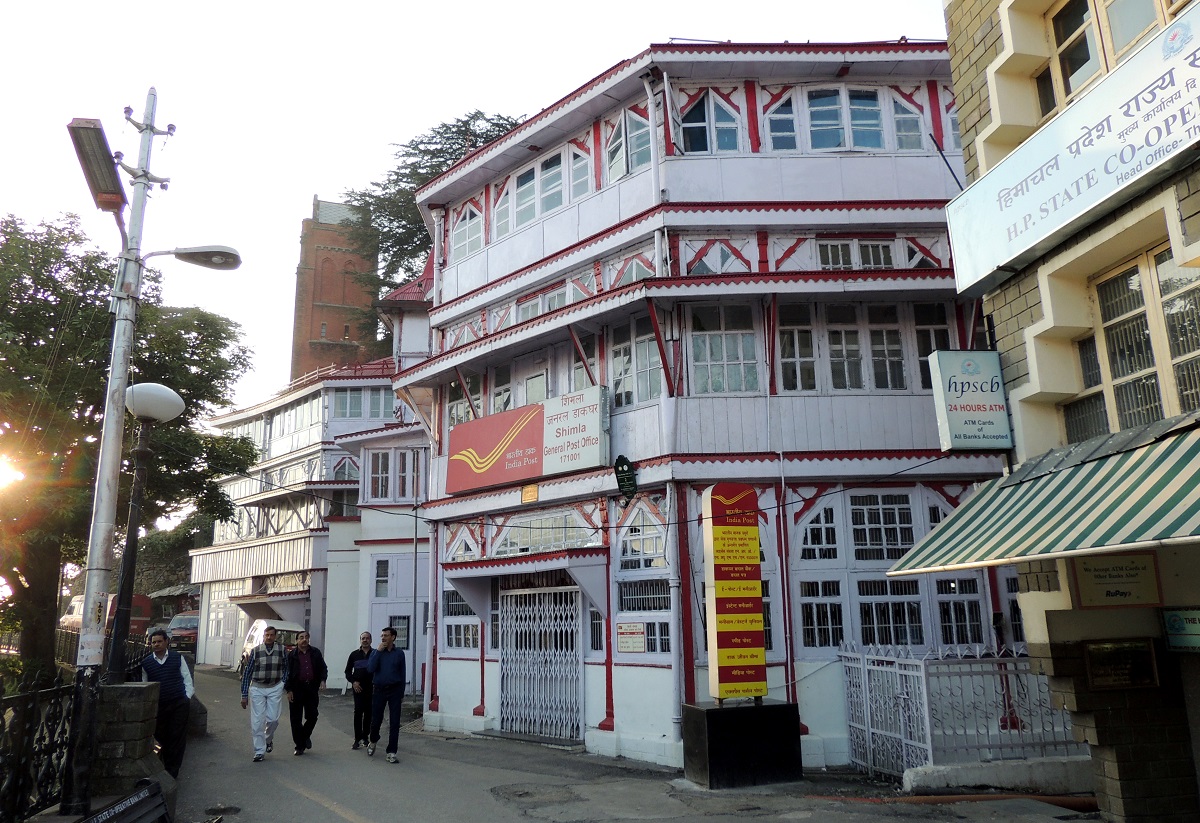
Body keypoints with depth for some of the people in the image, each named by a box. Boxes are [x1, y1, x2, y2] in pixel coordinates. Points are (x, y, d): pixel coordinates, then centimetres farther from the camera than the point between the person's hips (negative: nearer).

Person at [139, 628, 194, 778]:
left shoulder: (177, 657, 2)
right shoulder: (146, 662, 5)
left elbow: (187, 678, 6)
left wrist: (188, 697, -2)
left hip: (179, 704, -2)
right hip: (159, 705, 2)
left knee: (177, 737, -2)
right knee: (161, 736, 5)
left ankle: (172, 771, 5)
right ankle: (166, 767, 23)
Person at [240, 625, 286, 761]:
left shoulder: (281, 650, 1)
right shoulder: (255, 651, -1)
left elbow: (286, 668, 11)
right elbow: (247, 673, 3)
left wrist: (284, 684, -1)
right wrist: (244, 695, 2)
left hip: (275, 688, 0)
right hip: (257, 689, 0)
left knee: (273, 718, -2)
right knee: (257, 721, -1)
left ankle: (268, 739, 29)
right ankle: (259, 751, 9)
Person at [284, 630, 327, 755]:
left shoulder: (316, 652, 7)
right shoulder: (291, 655, 1)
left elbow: (323, 668, 13)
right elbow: (287, 673, 1)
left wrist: (322, 680, -4)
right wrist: (288, 690, -6)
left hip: (312, 688, 2)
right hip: (296, 689, -1)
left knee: (312, 716, 2)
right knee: (296, 719, 3)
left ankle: (306, 735, 30)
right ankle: (299, 746, 13)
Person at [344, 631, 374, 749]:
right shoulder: (354, 654, 8)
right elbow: (348, 671, 13)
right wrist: (353, 682, -3)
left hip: (371, 688, 0)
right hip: (358, 688, 0)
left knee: (368, 713, 6)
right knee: (358, 713, -5)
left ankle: (365, 737, 16)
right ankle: (357, 739, -2)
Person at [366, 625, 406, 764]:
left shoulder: (399, 653, 3)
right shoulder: (376, 652, 3)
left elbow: (402, 673, 7)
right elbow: (370, 668, -13)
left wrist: (402, 693, 8)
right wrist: (378, 651, -15)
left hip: (394, 690, 0)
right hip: (379, 690, 1)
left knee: (394, 722, -2)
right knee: (376, 720, 6)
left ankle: (391, 752, 6)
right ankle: (373, 742, 36)